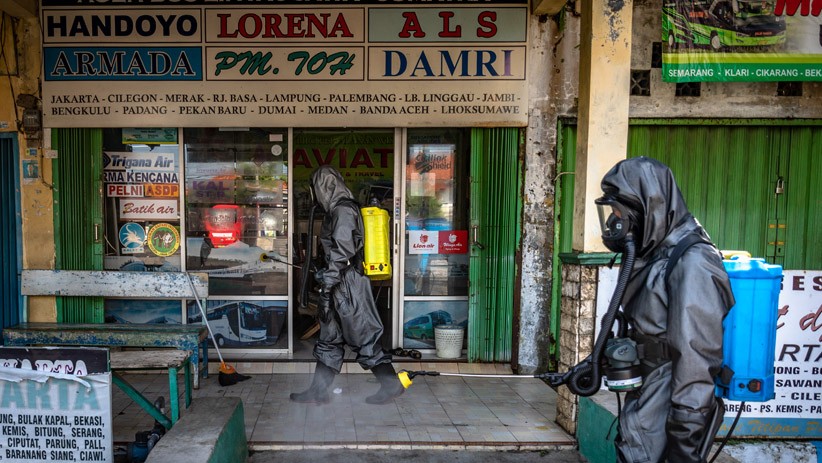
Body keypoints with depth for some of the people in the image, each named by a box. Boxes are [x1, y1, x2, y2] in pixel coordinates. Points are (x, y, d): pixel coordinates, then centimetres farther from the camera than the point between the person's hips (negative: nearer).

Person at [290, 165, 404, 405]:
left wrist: (326, 289, -19)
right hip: (342, 285, 10)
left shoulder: (343, 210, -15)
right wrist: (327, 284, 24)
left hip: (347, 285, -10)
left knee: (364, 339, -2)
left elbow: (340, 255, -21)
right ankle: (318, 391, 21)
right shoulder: (339, 210, 15)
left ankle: (391, 384, 8)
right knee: (329, 339, 13)